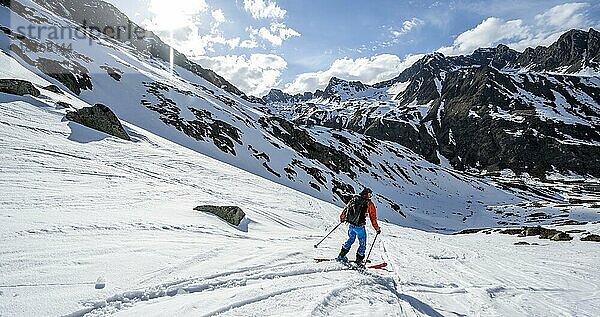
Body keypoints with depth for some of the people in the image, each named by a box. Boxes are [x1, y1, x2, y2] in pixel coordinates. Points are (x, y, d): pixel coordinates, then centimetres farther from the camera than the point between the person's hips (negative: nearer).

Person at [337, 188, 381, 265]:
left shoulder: (354, 199, 6)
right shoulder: (369, 204, -7)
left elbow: (346, 208, 15)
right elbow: (373, 218, -3)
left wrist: (342, 218, 30)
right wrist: (377, 229, 9)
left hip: (351, 225, 5)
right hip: (359, 226, -5)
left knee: (351, 239, 26)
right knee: (362, 244, 13)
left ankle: (341, 256, 29)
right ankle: (358, 261, 15)